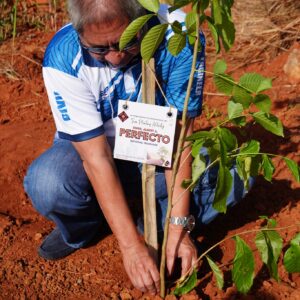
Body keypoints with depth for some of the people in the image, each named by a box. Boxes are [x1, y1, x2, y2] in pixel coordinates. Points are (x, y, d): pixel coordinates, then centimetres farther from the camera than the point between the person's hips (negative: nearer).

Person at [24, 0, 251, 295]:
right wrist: (131, 245, -30)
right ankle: (79, 229, 2)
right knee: (46, 184, -34)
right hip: (90, 148, -1)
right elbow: (97, 158, -28)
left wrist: (177, 227, -26)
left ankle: (155, 224, -1)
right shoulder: (63, 57, -28)